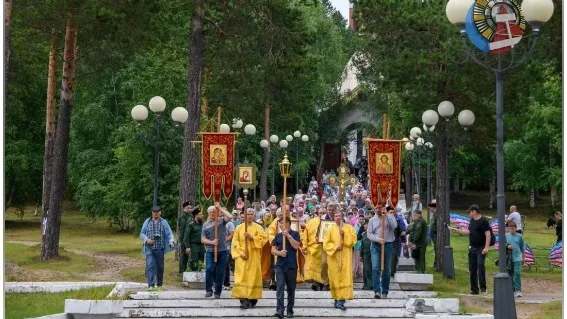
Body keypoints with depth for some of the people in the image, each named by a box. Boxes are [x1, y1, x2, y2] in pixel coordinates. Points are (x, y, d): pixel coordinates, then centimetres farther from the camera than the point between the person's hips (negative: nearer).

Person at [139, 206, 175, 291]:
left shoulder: (164, 222, 8)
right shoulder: (147, 222, 10)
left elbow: (169, 233, 2)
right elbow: (142, 234, 10)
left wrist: (171, 241, -18)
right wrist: (146, 239, -10)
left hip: (160, 249, 1)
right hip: (149, 249, -1)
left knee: (160, 267, 6)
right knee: (150, 266, -13)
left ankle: (159, 285, 20)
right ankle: (151, 285, -16)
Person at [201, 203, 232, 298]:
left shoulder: (222, 220, 6)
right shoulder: (206, 224, 10)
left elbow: (229, 217, -16)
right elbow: (202, 239, 7)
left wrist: (220, 207, -11)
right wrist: (211, 242, -11)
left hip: (222, 251, 0)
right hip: (210, 251, 1)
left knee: (220, 272, 3)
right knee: (209, 269, -15)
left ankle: (217, 292, 12)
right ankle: (209, 290, -3)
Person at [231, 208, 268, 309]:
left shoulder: (258, 228, 6)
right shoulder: (239, 228, 8)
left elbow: (263, 239, -6)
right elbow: (235, 242, 2)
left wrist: (252, 237, -18)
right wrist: (240, 253, -11)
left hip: (254, 257, 0)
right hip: (242, 256, 0)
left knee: (253, 276, -1)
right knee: (242, 277, -9)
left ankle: (252, 298, 7)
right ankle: (244, 299, -14)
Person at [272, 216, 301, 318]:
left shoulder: (295, 234, 1)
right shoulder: (278, 236, 9)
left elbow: (296, 246, -13)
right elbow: (273, 250, 6)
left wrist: (288, 235, -15)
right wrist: (279, 252, -14)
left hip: (292, 266, -1)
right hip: (280, 265, 1)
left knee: (291, 289, 6)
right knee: (280, 287, -13)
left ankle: (290, 310, 17)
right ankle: (279, 310, -19)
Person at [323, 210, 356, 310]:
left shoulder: (349, 228, 6)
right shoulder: (330, 229, 7)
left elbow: (353, 241, -3)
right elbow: (326, 243, 0)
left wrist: (344, 234, -14)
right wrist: (335, 247, -15)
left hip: (345, 258, -1)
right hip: (333, 257, 1)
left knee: (345, 277, -10)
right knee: (335, 278, 1)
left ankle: (342, 300, -14)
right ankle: (337, 298, 11)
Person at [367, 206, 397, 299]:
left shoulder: (390, 217, 7)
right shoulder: (372, 220, 9)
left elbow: (394, 226, -13)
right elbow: (369, 234, 4)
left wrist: (386, 215, -16)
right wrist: (378, 239, -12)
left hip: (388, 245, 0)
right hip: (376, 246, 0)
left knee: (386, 270, 6)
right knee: (375, 268, -15)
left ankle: (385, 292, 17)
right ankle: (377, 291, -19)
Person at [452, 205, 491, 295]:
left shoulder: (483, 221, -10)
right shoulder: (472, 221, 14)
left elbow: (488, 235, -15)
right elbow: (468, 232, 24)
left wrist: (486, 247, -22)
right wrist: (457, 230, 19)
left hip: (481, 248, -8)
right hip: (472, 248, 8)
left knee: (480, 265, -21)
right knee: (472, 269, 6)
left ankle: (483, 287, -17)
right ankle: (474, 289, 12)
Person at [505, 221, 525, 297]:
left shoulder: (519, 236, 4)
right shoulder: (506, 236, 5)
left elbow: (522, 248, 11)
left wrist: (523, 258, 15)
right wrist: (507, 246, -14)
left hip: (517, 258, -2)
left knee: (517, 273, -13)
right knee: (511, 274, 7)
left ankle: (518, 290, -12)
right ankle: (512, 290, 17)